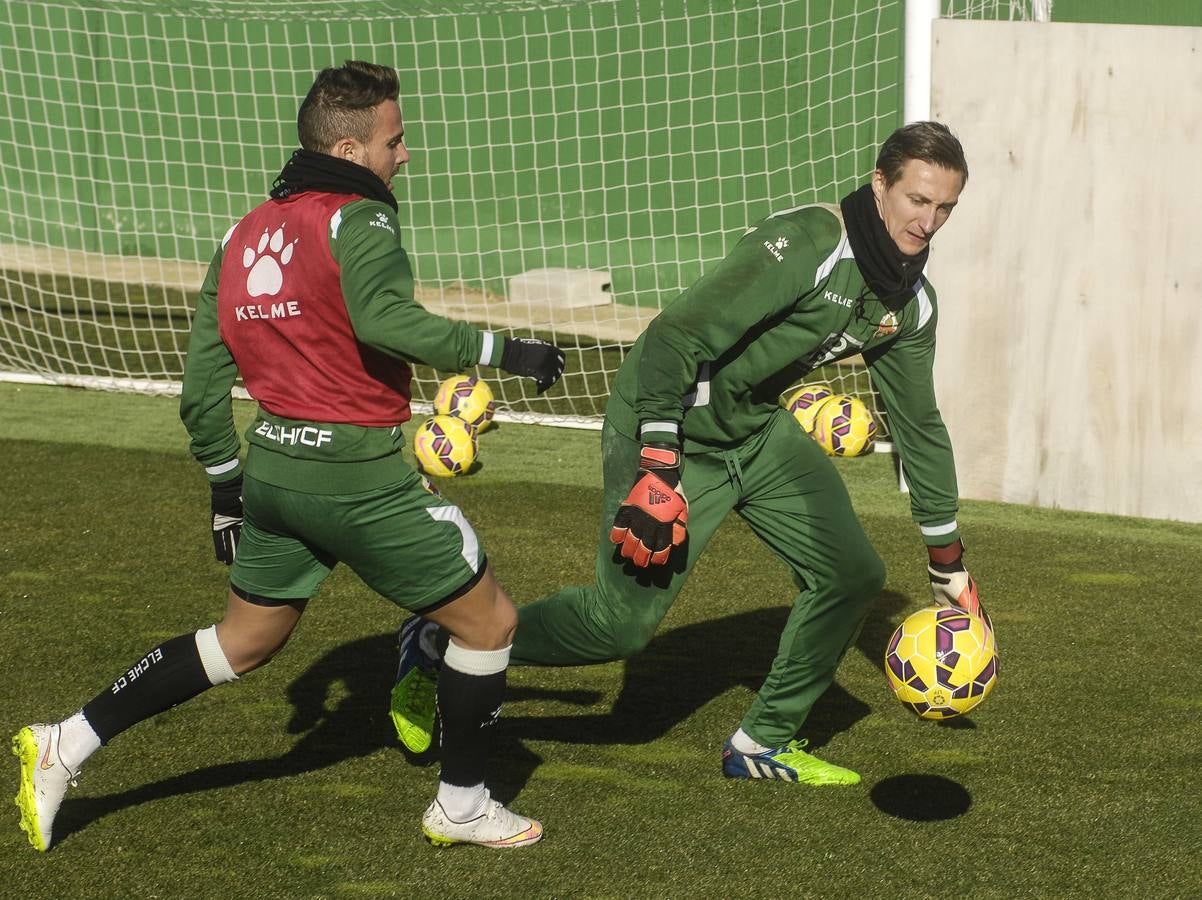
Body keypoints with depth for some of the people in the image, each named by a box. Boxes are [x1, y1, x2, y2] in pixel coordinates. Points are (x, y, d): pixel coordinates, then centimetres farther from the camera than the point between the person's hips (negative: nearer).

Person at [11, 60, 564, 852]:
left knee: (243, 642, 24)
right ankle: (462, 806, 18)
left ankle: (66, 746, 23)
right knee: (489, 618, 8)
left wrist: (226, 483, 24)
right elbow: (386, 319, -31)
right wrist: (504, 351, -23)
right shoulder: (358, 221, -11)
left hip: (273, 465, 8)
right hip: (358, 474, -8)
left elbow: (203, 380, 16)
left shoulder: (246, 234, 13)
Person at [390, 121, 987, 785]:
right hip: (669, 430, -8)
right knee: (624, 623, -9)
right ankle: (435, 645, 10)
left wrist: (948, 562, 14)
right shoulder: (803, 245, -27)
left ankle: (765, 743, 18)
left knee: (852, 574, 1)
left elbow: (919, 426, 12)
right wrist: (657, 473, -32)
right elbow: (672, 341, -29)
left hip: (758, 431, 8)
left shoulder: (909, 304, -1)